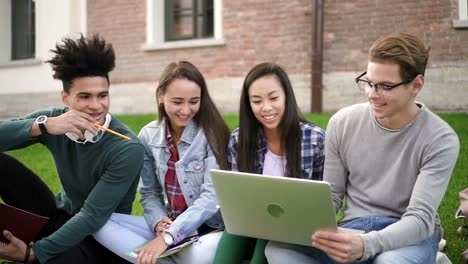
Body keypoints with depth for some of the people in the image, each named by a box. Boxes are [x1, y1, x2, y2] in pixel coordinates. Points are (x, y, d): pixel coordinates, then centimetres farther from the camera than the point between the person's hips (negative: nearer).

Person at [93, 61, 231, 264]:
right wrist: (158, 222, -14)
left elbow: (212, 196, -19)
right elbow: (150, 193, 9)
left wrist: (168, 236, -27)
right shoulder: (148, 136, 2)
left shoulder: (211, 133, -12)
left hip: (209, 227, -5)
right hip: (170, 224, 5)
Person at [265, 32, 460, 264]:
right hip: (353, 229, 4)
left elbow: (420, 218, -19)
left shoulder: (441, 140, -12)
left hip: (411, 235, -3)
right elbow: (331, 196, 7)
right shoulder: (342, 123, -1)